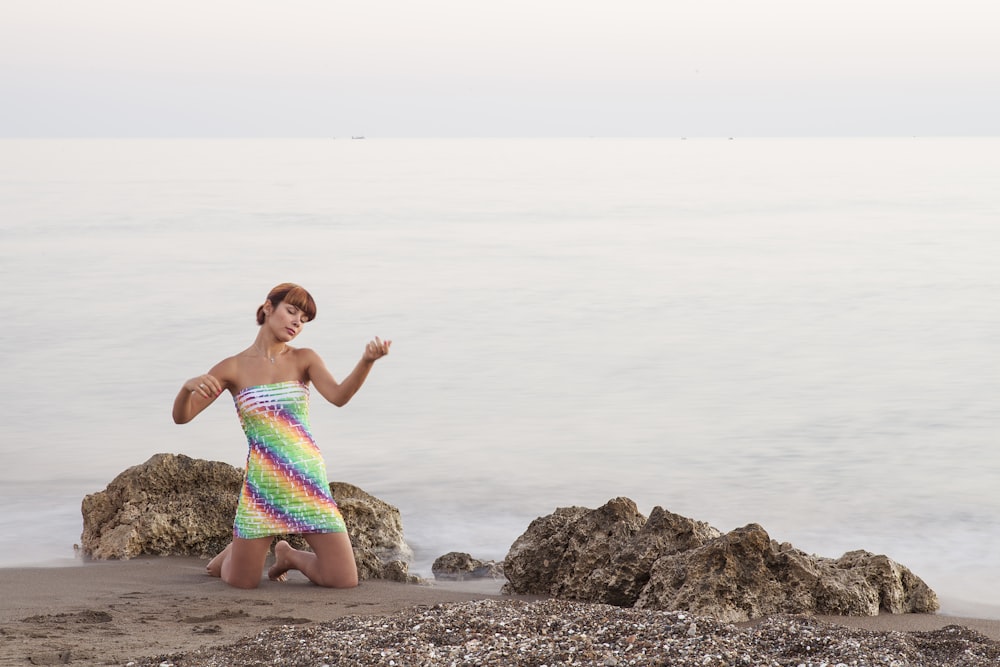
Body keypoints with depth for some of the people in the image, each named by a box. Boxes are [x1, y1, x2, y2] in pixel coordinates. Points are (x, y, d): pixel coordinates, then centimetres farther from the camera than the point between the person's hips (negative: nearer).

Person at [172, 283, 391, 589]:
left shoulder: (304, 359, 3)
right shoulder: (233, 368, 1)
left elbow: (338, 396, -16)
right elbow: (181, 416, -1)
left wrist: (367, 360, -33)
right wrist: (188, 386, -23)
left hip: (308, 481, 1)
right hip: (262, 483, -1)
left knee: (346, 581, -5)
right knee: (242, 583, 3)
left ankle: (289, 556, 26)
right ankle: (231, 555, 40)